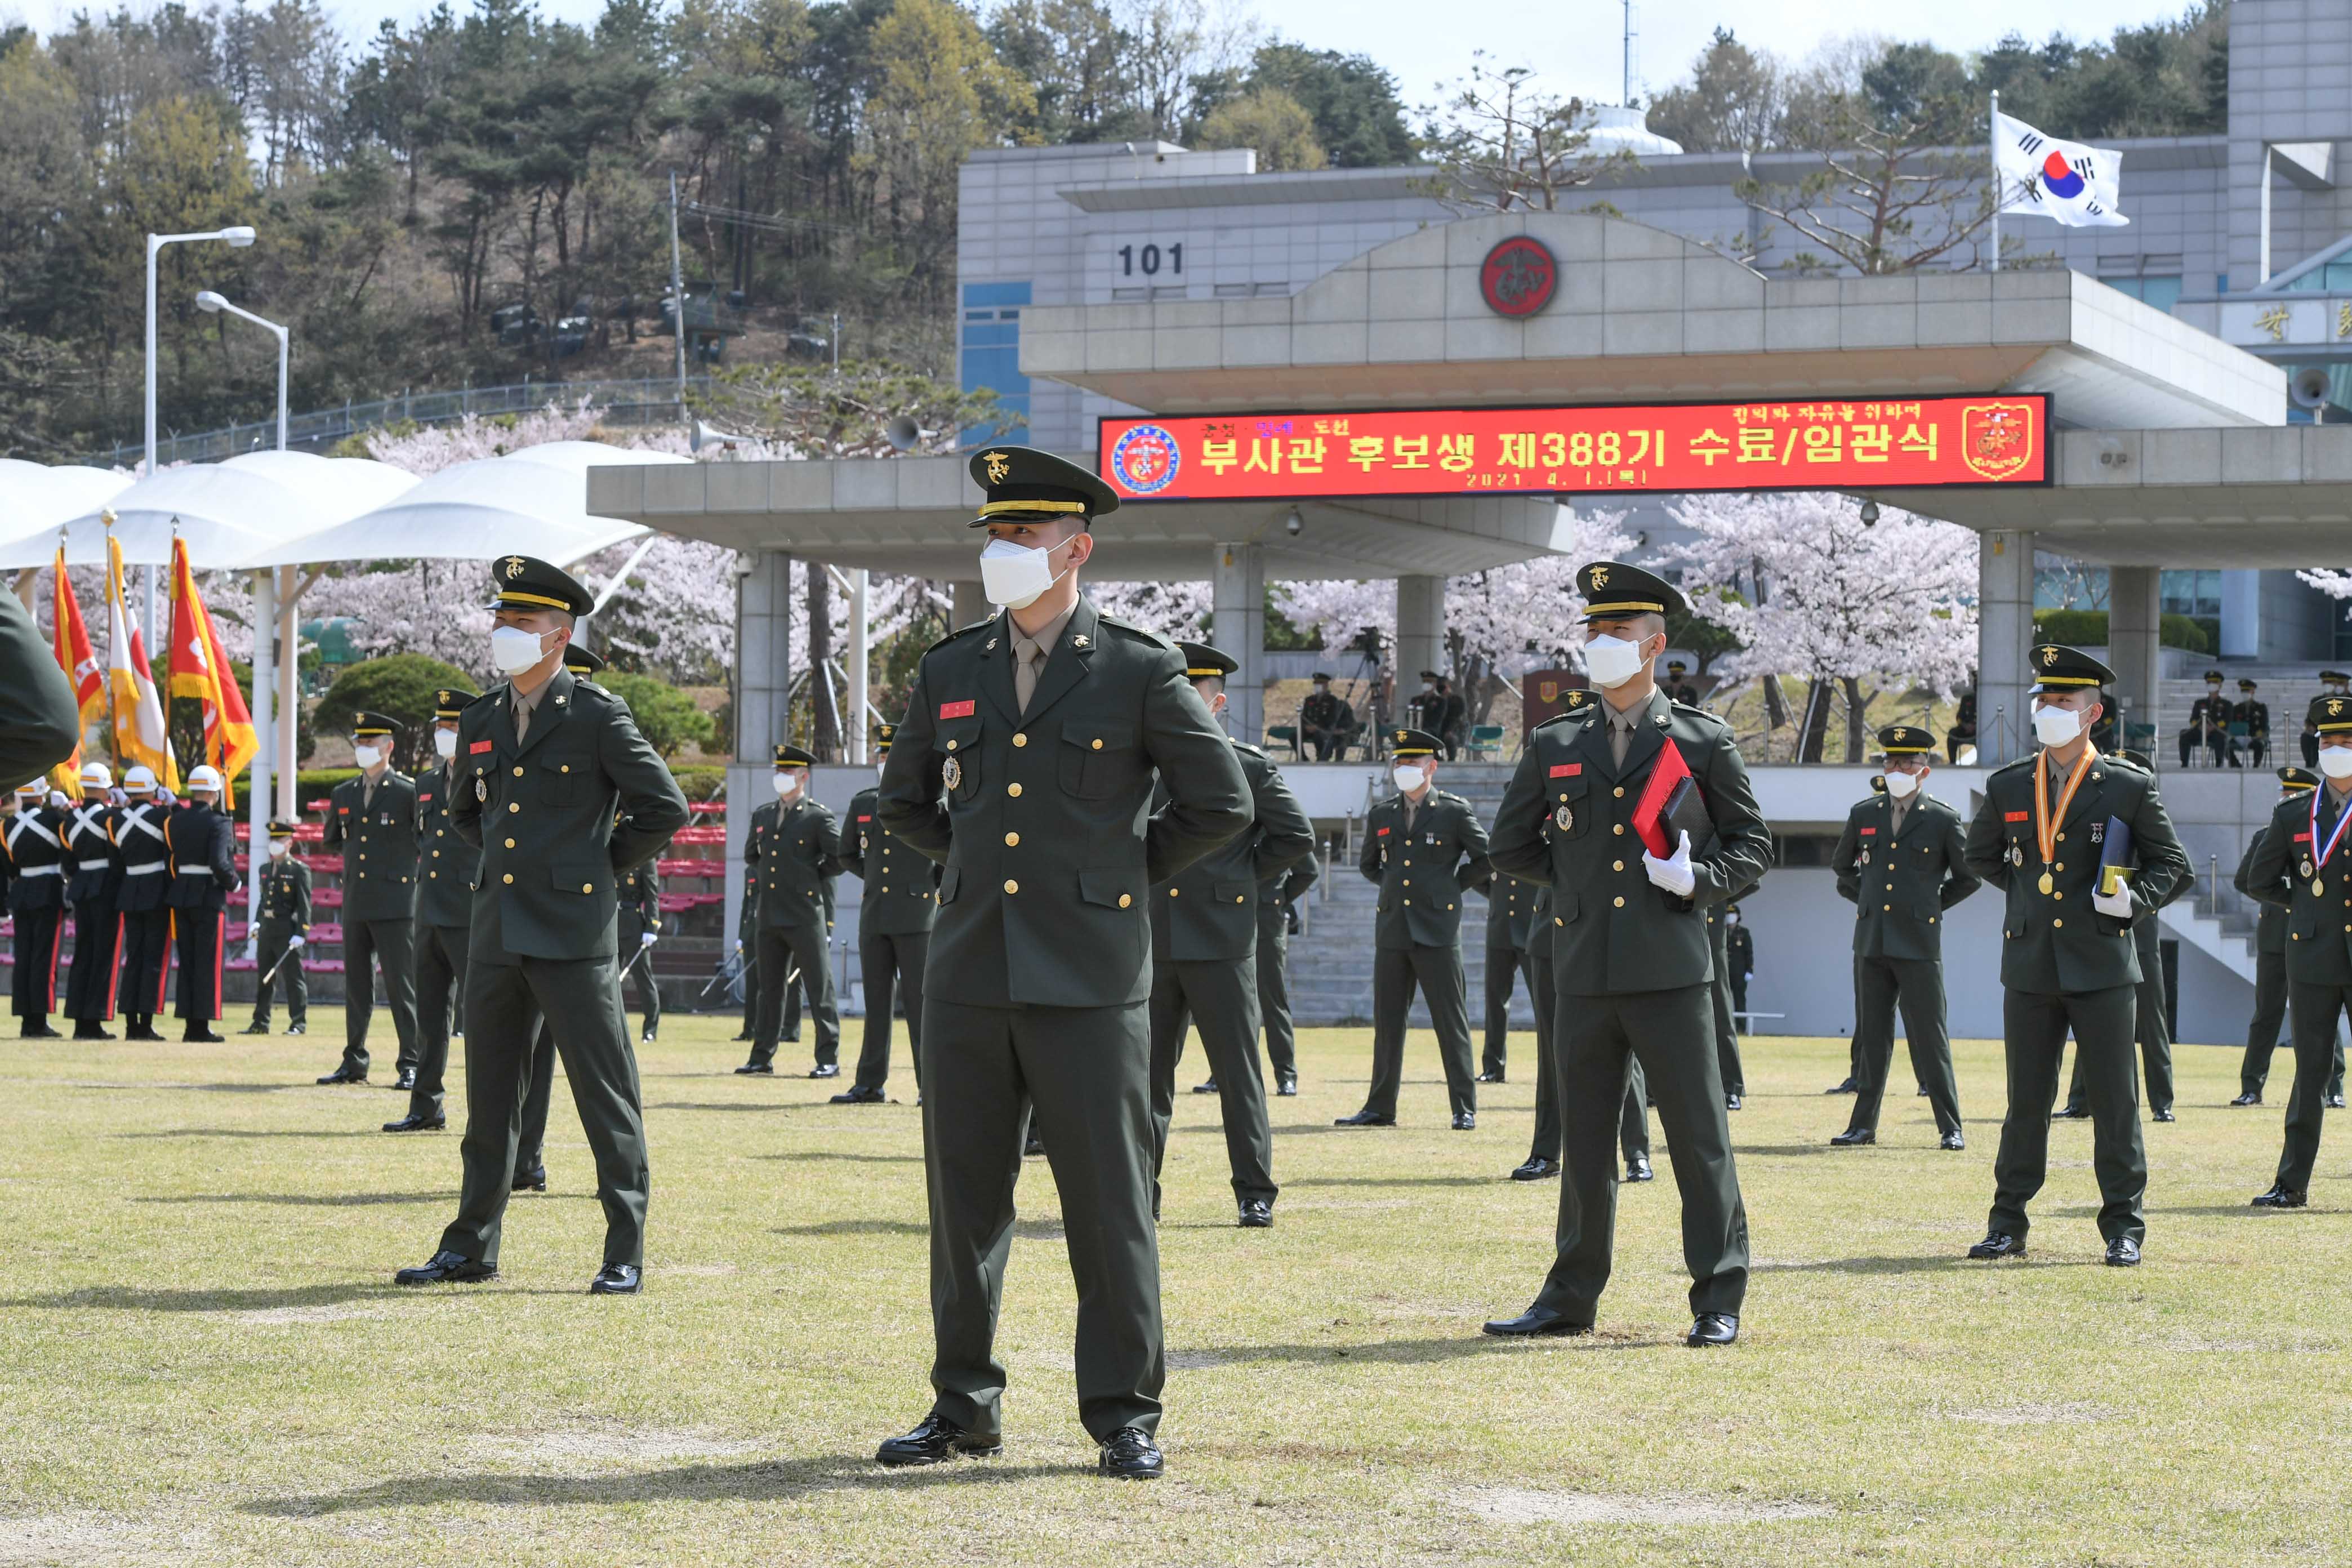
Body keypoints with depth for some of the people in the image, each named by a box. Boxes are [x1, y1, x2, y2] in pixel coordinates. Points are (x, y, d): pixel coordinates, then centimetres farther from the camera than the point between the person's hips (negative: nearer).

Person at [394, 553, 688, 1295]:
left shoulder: (598, 716, -4)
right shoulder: (480, 722, 13)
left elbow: (664, 807, -3)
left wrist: (601, 866, 2)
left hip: (572, 932, -6)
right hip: (497, 931, 6)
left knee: (605, 1093, -4)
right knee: (489, 1094, 11)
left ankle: (626, 1254, -1)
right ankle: (472, 1247, 19)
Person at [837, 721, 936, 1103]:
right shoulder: (862, 803, 12)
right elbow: (847, 855, 24)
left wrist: (936, 884, 3)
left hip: (916, 915, -5)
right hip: (874, 916, 5)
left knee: (919, 1001, -5)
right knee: (876, 1001, 7)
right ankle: (870, 1084, 11)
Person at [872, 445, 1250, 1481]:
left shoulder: (1140, 672, -2)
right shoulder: (950, 672, 10)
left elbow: (1221, 804, 3)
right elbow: (904, 798, 25)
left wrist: (1127, 875, 6)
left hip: (1087, 976, -4)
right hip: (969, 970, 4)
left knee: (1109, 1200, -1)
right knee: (964, 1199, 8)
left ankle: (1125, 1414, 6)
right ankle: (964, 1407, 18)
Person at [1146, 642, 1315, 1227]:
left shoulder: (1251, 768, 0)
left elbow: (1297, 837, 1)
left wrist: (1245, 876, 1)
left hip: (1220, 942, -4)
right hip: (1152, 943, 4)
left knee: (1238, 1070, 0)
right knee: (1147, 1070, 5)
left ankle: (1255, 1195, 4)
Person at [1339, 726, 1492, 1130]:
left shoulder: (1456, 812, 0)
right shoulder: (1381, 816, 12)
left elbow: (1489, 858, 3)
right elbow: (1368, 865, 27)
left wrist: (1455, 885, 4)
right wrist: (1395, 885, 14)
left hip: (1437, 930, -4)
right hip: (1392, 930, 4)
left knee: (1451, 1021, -2)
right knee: (1387, 1022, 7)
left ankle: (1464, 1108, 2)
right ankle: (1380, 1108, 12)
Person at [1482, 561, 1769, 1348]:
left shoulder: (1703, 741, 3)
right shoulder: (1554, 745, 11)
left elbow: (1753, 842, 9)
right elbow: (1510, 844, 20)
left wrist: (1699, 879, -8)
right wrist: (1578, 877, 10)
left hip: (1671, 973, -3)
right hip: (1584, 974, 3)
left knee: (1700, 1140, -2)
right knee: (1583, 1142, 10)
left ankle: (1718, 1302, 4)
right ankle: (1571, 1297, 19)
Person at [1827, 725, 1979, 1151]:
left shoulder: (1943, 820, 0)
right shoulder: (1864, 815, 10)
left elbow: (1970, 876, 9)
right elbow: (1841, 864, 26)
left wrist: (1935, 904, 6)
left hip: (1918, 942, -4)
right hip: (1871, 940, 4)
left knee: (1930, 1037, -3)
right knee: (1872, 1036, 7)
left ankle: (1950, 1128, 1)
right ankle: (1864, 1125, 12)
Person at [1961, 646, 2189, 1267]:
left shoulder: (2130, 788, 0)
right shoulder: (2007, 787, 8)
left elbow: (2170, 864, 8)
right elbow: (1980, 856, 24)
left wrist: (2134, 901, -9)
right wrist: (2028, 889, 13)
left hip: (2101, 965, -2)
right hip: (2030, 965, 2)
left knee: (2114, 1101, 0)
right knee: (2026, 1099, 7)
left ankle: (2123, 1228, 7)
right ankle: (2008, 1226, 14)